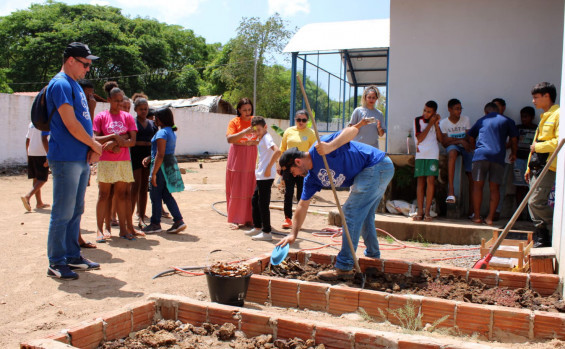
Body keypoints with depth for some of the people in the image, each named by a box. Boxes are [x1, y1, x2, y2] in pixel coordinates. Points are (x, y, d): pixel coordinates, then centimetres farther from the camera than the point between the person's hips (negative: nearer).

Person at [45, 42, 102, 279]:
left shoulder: (74, 85, 19)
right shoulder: (60, 84, -11)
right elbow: (71, 125, -18)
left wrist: (93, 148, 1)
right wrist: (95, 145, -6)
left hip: (82, 159, 9)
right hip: (66, 159, -9)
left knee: (76, 211, 14)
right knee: (63, 213, -3)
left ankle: (72, 256, 23)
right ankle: (56, 263, 6)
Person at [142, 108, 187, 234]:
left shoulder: (161, 133, -16)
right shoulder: (171, 132, 14)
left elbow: (160, 155, -21)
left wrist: (153, 173, -20)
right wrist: (150, 158, 13)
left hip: (162, 166, -9)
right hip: (171, 164, 9)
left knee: (155, 196, 3)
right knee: (166, 195, 13)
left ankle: (155, 224, 13)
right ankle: (179, 221, 8)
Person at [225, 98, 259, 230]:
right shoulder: (234, 122, -1)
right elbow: (229, 139, -15)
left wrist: (253, 142, -14)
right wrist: (245, 132, -26)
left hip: (252, 159, 2)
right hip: (237, 159, -2)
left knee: (251, 189, 2)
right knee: (236, 189, 0)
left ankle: (250, 218, 11)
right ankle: (235, 220, 6)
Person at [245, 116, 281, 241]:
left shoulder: (267, 138, -13)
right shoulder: (262, 139, 16)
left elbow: (277, 151, -29)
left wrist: (269, 168, -26)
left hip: (266, 177, -10)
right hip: (261, 176, 10)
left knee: (263, 203, -6)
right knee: (255, 200, 17)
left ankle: (266, 232, 1)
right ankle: (257, 227, 27)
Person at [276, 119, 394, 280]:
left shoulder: (319, 149, -20)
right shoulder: (311, 178, 7)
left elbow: (353, 130, -29)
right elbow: (303, 205, 10)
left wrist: (330, 147, -44)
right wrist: (293, 234, 7)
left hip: (377, 165, -10)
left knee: (352, 212, -12)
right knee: (364, 216, 23)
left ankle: (344, 268, -9)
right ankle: (373, 255, 43)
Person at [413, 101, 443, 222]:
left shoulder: (436, 121, 13)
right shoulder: (418, 120, 5)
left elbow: (441, 139, 6)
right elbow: (419, 138, -7)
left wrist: (436, 124, -3)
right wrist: (430, 123, -6)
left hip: (433, 155, 1)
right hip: (420, 154, -1)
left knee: (431, 180, -8)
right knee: (421, 181, -1)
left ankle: (427, 211, -4)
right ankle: (420, 211, 2)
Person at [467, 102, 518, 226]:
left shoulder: (481, 120, 20)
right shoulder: (507, 121, 15)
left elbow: (471, 137, 27)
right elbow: (514, 139, 11)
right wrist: (513, 153, 27)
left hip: (480, 155, 0)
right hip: (498, 157, 0)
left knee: (478, 186, 6)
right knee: (494, 188, 5)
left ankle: (477, 216, 5)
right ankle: (490, 218, 1)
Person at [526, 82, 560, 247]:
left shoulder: (558, 114, -8)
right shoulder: (544, 117, 23)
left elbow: (560, 141, -20)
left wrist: (538, 146, -11)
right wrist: (530, 168, 23)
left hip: (548, 167, -9)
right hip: (537, 167, 9)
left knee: (536, 202, -14)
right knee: (533, 204, 6)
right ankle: (541, 240, 13)